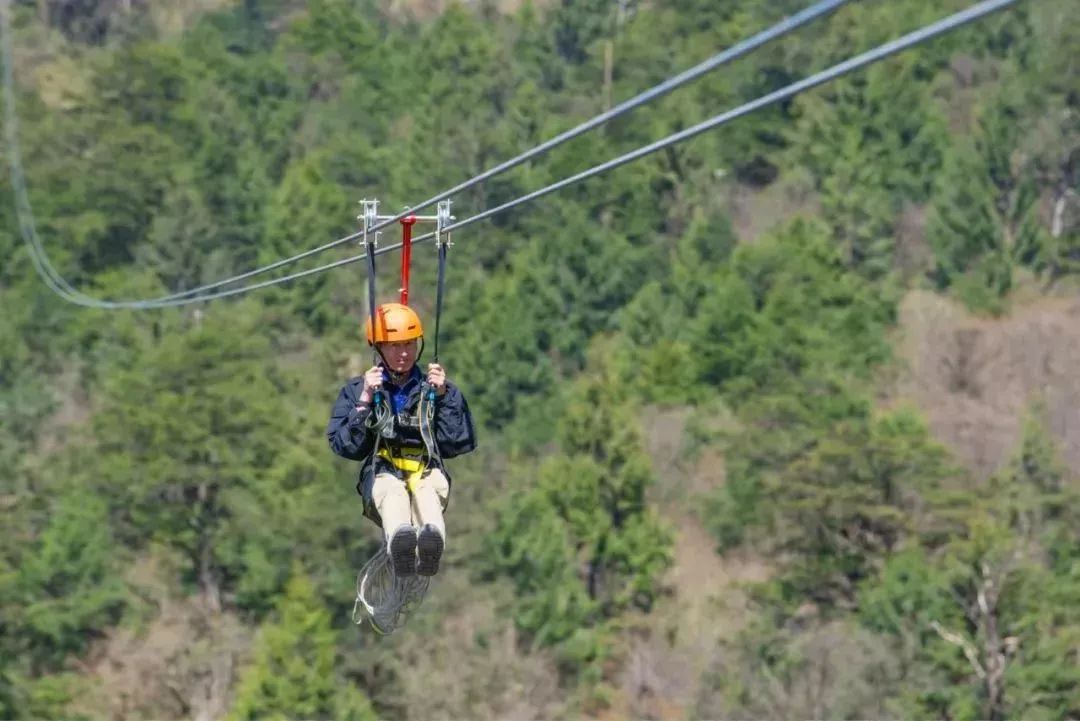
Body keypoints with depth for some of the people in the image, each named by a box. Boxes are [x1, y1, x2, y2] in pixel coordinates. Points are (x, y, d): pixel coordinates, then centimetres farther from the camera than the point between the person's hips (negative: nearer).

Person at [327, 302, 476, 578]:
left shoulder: (435, 389, 18)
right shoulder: (356, 391, 17)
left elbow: (462, 443, 6)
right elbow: (346, 447, 3)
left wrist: (444, 397, -2)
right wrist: (365, 402, -7)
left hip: (427, 472, 1)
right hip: (382, 474, -1)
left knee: (428, 489, -38)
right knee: (392, 491, -39)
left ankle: (430, 546, -72)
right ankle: (399, 544, -74)